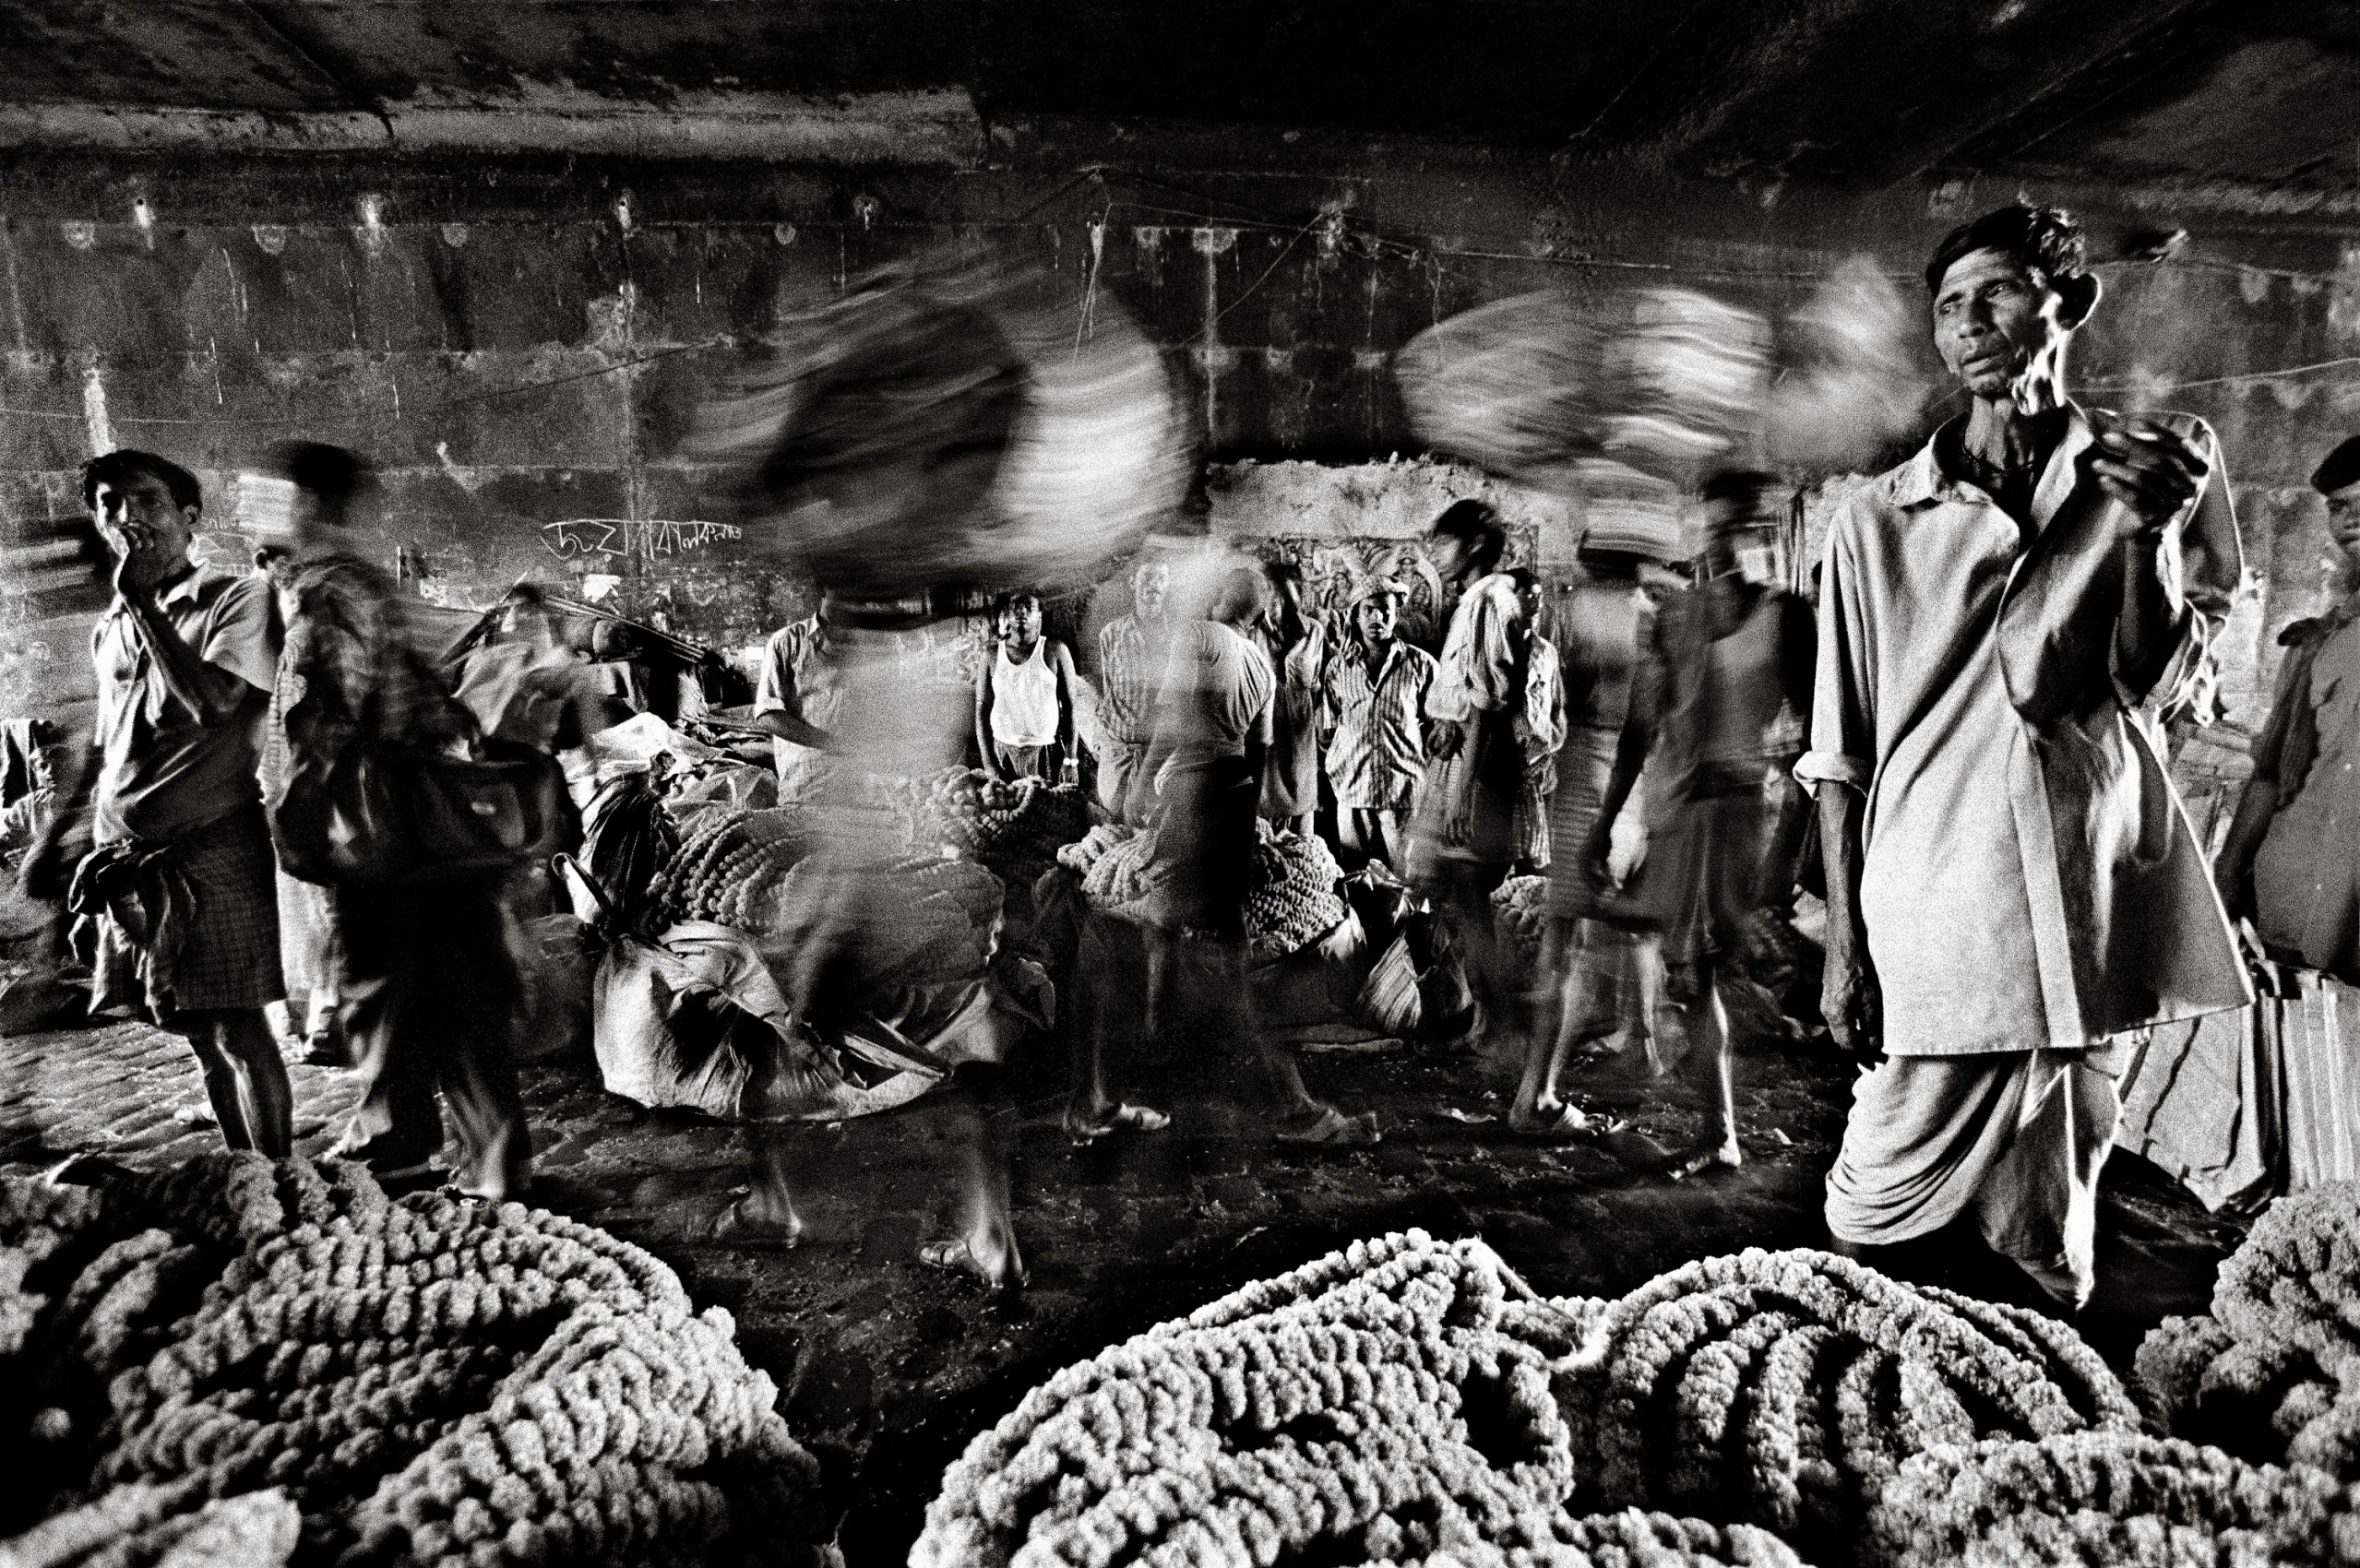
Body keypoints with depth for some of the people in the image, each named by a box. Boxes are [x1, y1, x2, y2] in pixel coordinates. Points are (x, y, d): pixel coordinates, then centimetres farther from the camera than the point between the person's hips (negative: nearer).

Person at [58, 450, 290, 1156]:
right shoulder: (109, 628, 14)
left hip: (214, 854, -6)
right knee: (202, 1038, 12)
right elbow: (109, 750, 21)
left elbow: (210, 704, -21)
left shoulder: (237, 597, -5)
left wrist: (143, 602, -15)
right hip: (130, 861, 6)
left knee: (238, 1033, -5)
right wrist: (98, 849, 15)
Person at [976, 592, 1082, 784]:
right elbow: (982, 711, 4)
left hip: (1047, 754, -1)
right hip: (1003, 753, 2)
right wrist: (988, 763, -3)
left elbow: (1069, 707, -3)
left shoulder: (1055, 651, -2)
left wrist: (1070, 760, -8)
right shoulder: (993, 657, 3)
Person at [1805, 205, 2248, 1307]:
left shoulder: (2167, 462, 8)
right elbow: (1839, 759, 4)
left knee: (2050, 1244, 14)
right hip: (1932, 917, -2)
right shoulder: (1877, 522, 2)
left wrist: (2151, 536, -15)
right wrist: (1843, 942, 1)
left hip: (2094, 904, 2)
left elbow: (2159, 686, 2)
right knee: (1879, 1213, -1)